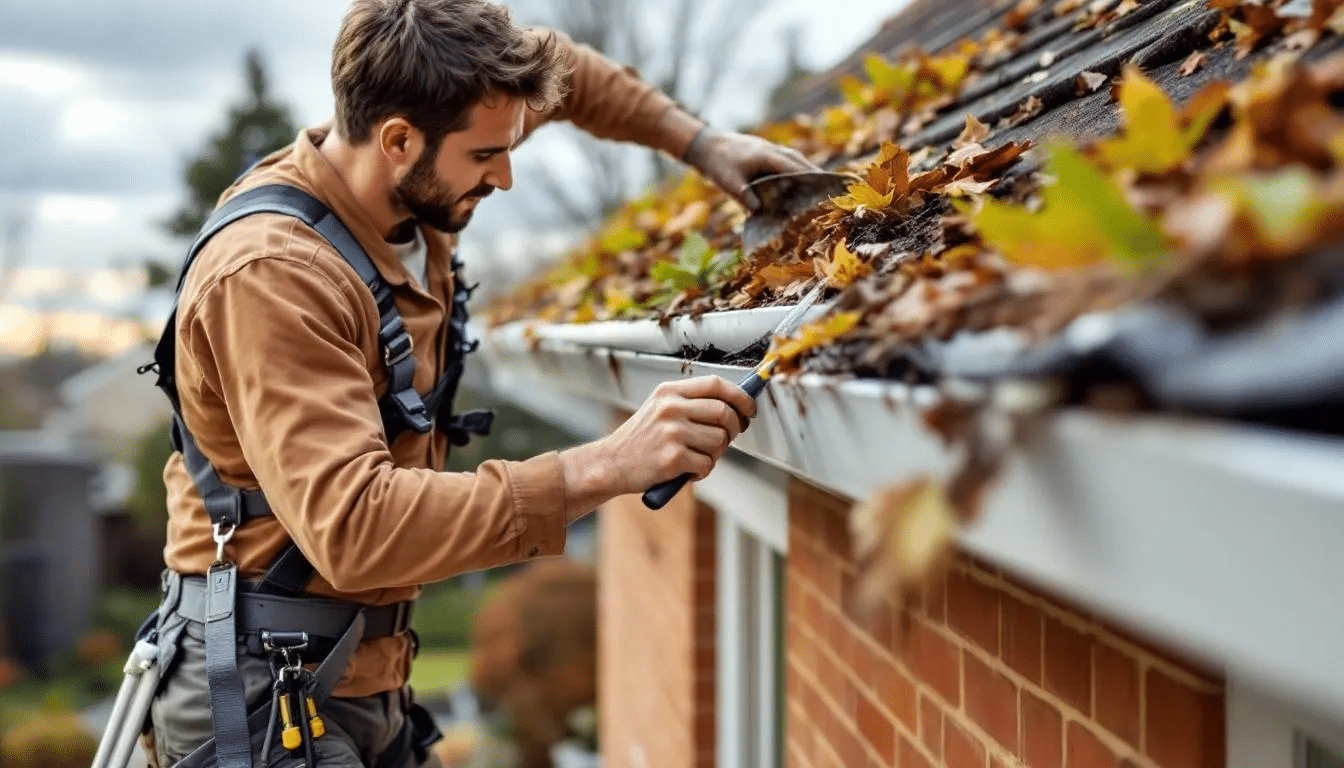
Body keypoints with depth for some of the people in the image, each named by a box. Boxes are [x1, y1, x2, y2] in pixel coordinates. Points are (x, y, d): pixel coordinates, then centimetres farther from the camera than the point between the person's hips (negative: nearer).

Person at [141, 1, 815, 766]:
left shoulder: (405, 185, -1)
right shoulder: (271, 275, -26)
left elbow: (553, 71, 18)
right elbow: (353, 526, -36)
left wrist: (700, 141, 8)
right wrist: (603, 468, -38)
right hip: (264, 693, -8)